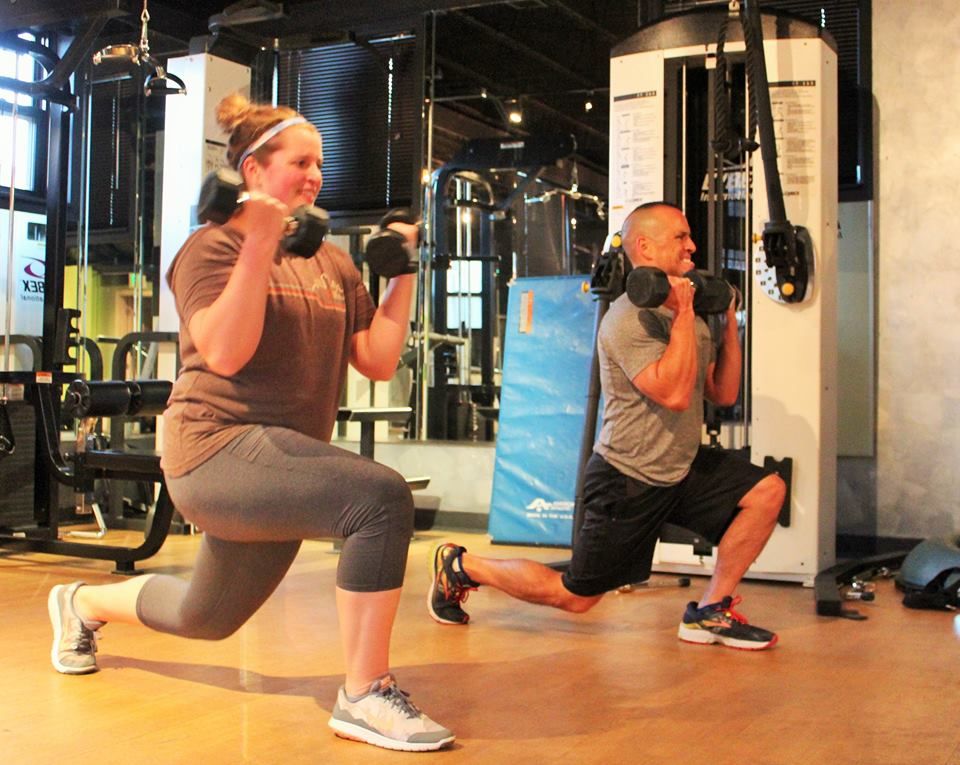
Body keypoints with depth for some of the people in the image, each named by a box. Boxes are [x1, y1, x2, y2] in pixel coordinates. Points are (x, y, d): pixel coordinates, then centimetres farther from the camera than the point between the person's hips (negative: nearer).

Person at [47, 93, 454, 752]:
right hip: (220, 447, -8)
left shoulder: (332, 262, 13)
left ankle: (82, 604, 51)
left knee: (207, 618, 24)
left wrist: (404, 274, 4)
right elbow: (225, 352, -22)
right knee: (381, 497, -30)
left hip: (282, 463, 8)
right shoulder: (215, 246, -5)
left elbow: (378, 360, 7)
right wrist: (261, 244, -23)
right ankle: (365, 697, -19)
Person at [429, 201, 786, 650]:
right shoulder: (629, 320, -20)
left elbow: (723, 393, 11)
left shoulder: (684, 315, 10)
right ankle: (460, 566, 20)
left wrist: (729, 321, 5)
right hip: (629, 480, -8)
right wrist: (684, 312, -26)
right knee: (574, 597, 0)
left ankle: (710, 613, 2)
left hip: (681, 467, 8)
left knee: (767, 491, -6)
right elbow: (674, 394, -32)